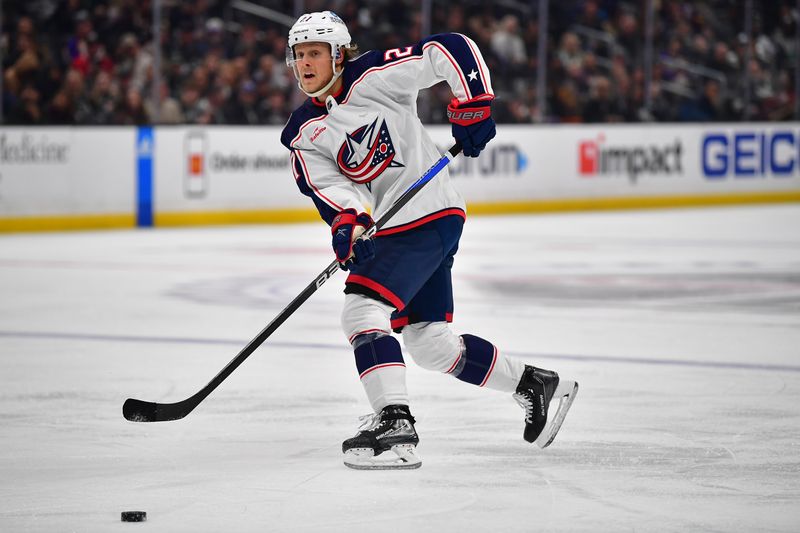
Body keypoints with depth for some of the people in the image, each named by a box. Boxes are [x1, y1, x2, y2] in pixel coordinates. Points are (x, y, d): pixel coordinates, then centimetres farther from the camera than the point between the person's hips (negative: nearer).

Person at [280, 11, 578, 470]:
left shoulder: (375, 77, -10)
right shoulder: (304, 134, 6)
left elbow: (452, 50, -11)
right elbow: (326, 185, -8)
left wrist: (473, 106, -19)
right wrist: (348, 222, -28)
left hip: (430, 216, -8)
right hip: (386, 228, 8)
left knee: (362, 309, -22)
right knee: (430, 344, 12)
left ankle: (395, 426, -26)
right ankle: (536, 386, 28)